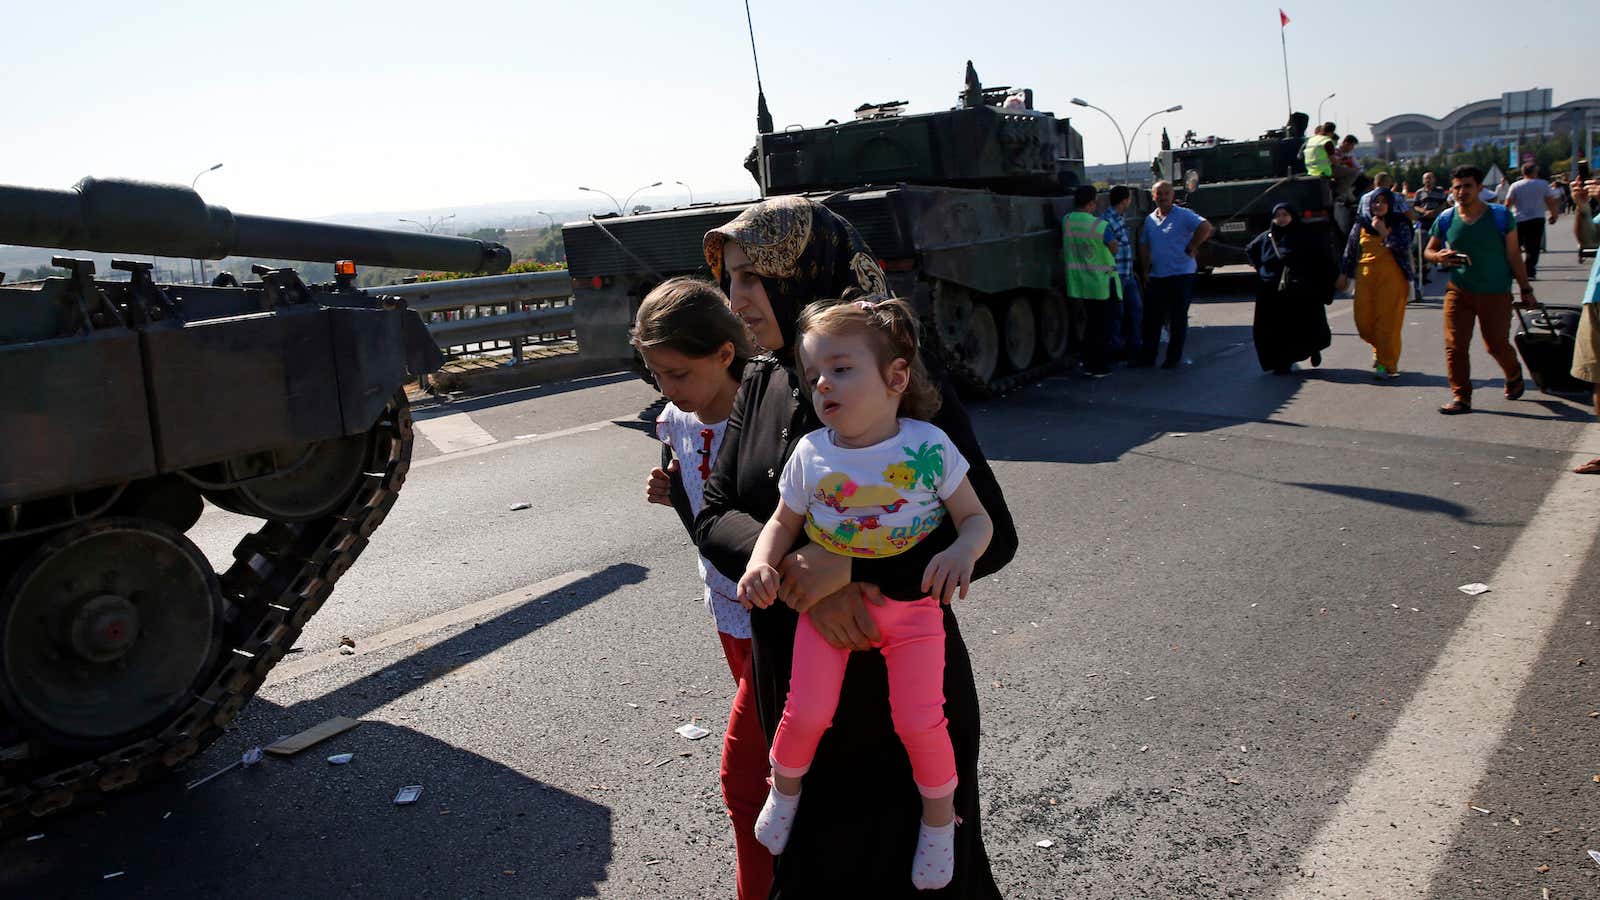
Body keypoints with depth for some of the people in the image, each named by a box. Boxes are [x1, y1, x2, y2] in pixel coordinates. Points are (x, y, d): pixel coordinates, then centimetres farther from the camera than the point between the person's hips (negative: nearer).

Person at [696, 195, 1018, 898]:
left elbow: (991, 536, -20)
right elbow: (715, 517, -4)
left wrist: (850, 565, -31)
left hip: (898, 689, -5)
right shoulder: (761, 385, 0)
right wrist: (792, 573, -24)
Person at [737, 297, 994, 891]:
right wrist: (760, 564, -14)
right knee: (807, 712, -4)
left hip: (911, 608, -1)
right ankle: (785, 787, 31)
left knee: (919, 720, -4)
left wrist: (962, 553, -27)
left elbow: (976, 517, -5)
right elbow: (785, 520, 6)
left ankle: (939, 813, 28)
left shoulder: (928, 446, -14)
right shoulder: (811, 453, -9)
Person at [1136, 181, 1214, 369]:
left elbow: (1206, 228, -17)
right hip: (1156, 276, 5)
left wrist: (1190, 248, -13)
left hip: (1181, 275, -5)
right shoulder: (1149, 219, 12)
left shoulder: (1184, 215, -6)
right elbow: (1144, 247, 18)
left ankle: (1173, 358, 10)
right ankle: (1147, 356, 11)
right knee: (1152, 318, 5)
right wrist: (1145, 272, 12)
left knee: (1178, 319, 3)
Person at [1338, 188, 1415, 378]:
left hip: (1391, 279, -3)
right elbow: (1349, 251, 15)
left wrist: (1384, 232, -12)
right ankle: (1379, 349, 30)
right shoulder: (1361, 224, 10)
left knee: (1388, 321, -4)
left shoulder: (1399, 225, 3)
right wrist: (1343, 274, 13)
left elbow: (1404, 248, -10)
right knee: (1364, 320, 1)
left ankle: (1386, 364, 3)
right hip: (1365, 278, 3)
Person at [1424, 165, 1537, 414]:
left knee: (1497, 345, 8)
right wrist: (1439, 257, -14)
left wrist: (1526, 290, 3)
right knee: (1454, 346, -6)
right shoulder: (1446, 219, -1)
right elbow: (1428, 251, 11)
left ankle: (1514, 376, 39)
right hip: (1458, 291, 2)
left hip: (1496, 293, -1)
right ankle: (1461, 398, 2)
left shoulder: (1500, 216, -5)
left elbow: (1514, 256, 0)